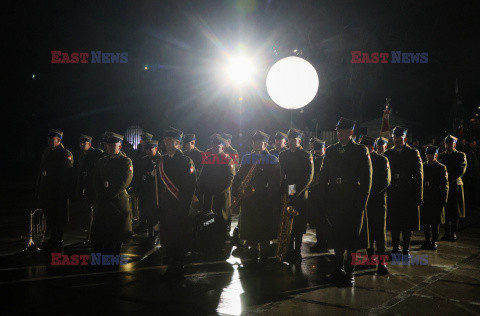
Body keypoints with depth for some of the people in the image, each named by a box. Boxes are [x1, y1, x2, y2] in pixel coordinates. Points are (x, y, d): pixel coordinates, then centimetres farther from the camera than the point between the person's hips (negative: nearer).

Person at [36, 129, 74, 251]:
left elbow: (67, 175, -14)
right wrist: (38, 189, 15)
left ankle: (58, 242, 11)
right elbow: (41, 171, 18)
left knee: (58, 219, 0)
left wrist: (64, 193, -18)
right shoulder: (46, 152, 13)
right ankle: (53, 239, 27)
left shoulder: (66, 154, -10)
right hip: (46, 191, 7)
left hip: (59, 193, -7)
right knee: (49, 216, 14)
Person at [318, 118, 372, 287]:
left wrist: (361, 202, -9)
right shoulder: (331, 151, 11)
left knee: (352, 239, 2)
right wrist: (323, 198, 4)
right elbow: (323, 176, 12)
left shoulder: (361, 151, -1)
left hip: (353, 202, -4)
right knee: (337, 236, 10)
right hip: (334, 202, 4)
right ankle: (339, 270, 22)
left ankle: (350, 272, 12)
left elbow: (366, 179, -3)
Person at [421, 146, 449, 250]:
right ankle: (427, 241, 15)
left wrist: (443, 200, -6)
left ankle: (434, 241, 11)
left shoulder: (441, 168, 1)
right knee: (425, 221, 5)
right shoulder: (423, 166, 9)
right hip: (425, 199, 3)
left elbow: (445, 185, 0)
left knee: (435, 222, 2)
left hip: (436, 200, -3)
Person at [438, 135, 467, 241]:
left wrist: (450, 178, -13)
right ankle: (447, 233, 9)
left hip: (455, 186, -3)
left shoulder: (461, 155, 4)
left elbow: (461, 170, -6)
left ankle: (453, 233, 5)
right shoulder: (440, 156, 14)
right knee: (445, 211, 2)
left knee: (455, 212, -2)